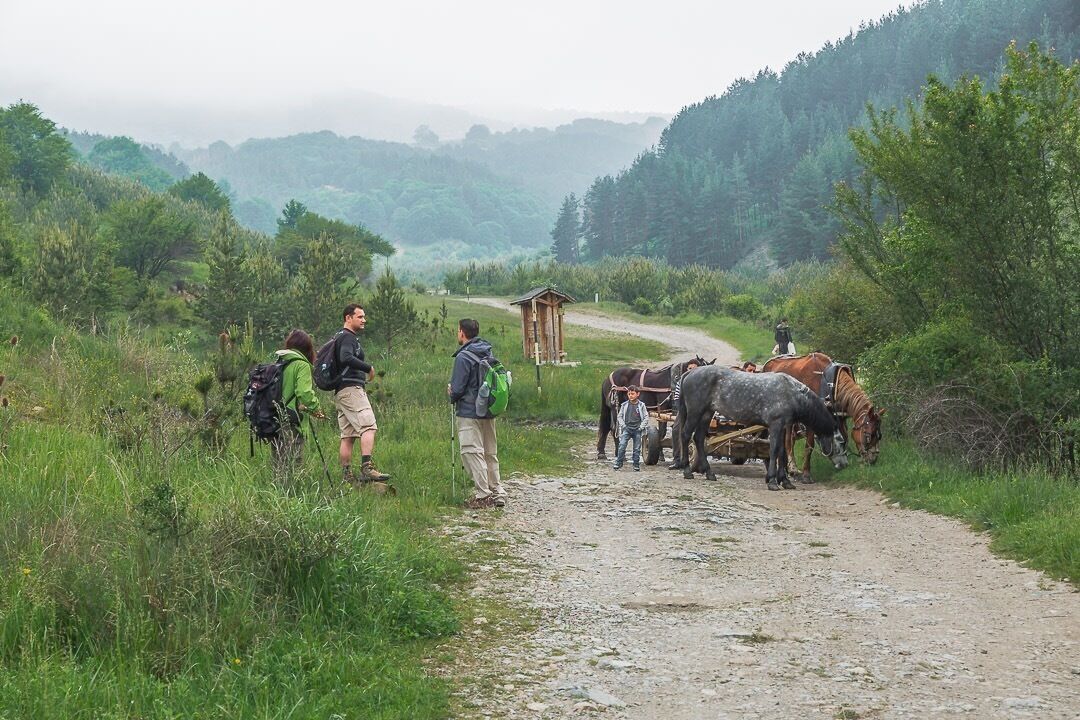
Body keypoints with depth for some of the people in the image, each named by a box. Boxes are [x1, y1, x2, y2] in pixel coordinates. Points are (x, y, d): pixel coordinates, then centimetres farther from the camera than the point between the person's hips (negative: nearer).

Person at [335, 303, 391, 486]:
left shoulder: (341, 337, 24)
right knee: (368, 427, -19)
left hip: (340, 392, 11)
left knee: (348, 435, 8)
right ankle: (367, 468, -30)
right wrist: (369, 368, -18)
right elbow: (346, 358, -26)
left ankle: (347, 476, 6)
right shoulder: (347, 337, -8)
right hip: (352, 388, -11)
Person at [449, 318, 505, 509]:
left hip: (469, 412, -8)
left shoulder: (463, 357, -15)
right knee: (490, 453, 14)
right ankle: (497, 492, 16)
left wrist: (452, 395, 9)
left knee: (472, 452, -5)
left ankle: (483, 495, -7)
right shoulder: (488, 353, 10)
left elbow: (458, 388, -16)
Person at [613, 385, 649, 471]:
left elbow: (646, 418, 4)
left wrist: (641, 427, -6)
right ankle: (618, 463, -6)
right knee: (622, 445, -13)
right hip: (627, 428, 1)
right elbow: (620, 416, 10)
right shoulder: (625, 405, 4)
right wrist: (623, 425, -3)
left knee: (637, 448, 2)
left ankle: (636, 465, 12)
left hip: (637, 429, -1)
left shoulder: (641, 405, 0)